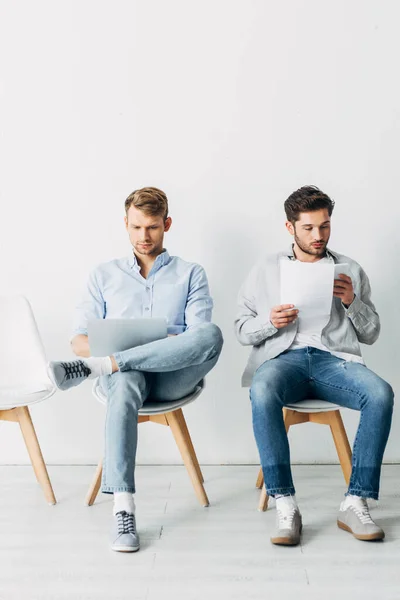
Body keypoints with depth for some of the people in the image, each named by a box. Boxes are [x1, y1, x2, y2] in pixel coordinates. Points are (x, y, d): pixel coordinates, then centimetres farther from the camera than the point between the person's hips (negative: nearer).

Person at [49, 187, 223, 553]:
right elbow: (79, 340, 13)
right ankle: (123, 512, -40)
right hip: (123, 372, 0)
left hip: (173, 375, 0)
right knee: (126, 384, -39)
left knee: (212, 334, -34)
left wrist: (175, 343, -17)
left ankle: (90, 369, -34)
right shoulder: (104, 275, 21)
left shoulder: (191, 274, 18)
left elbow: (201, 337, 4)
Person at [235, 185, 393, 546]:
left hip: (334, 358, 1)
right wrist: (270, 321, -8)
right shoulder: (266, 270, 17)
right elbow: (242, 330, 13)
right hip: (283, 356, -1)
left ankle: (356, 503, -21)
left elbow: (371, 334, 17)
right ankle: (285, 505, -29)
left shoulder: (350, 270, 19)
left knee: (381, 393, -31)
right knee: (262, 391, -36)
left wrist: (352, 302, -2)